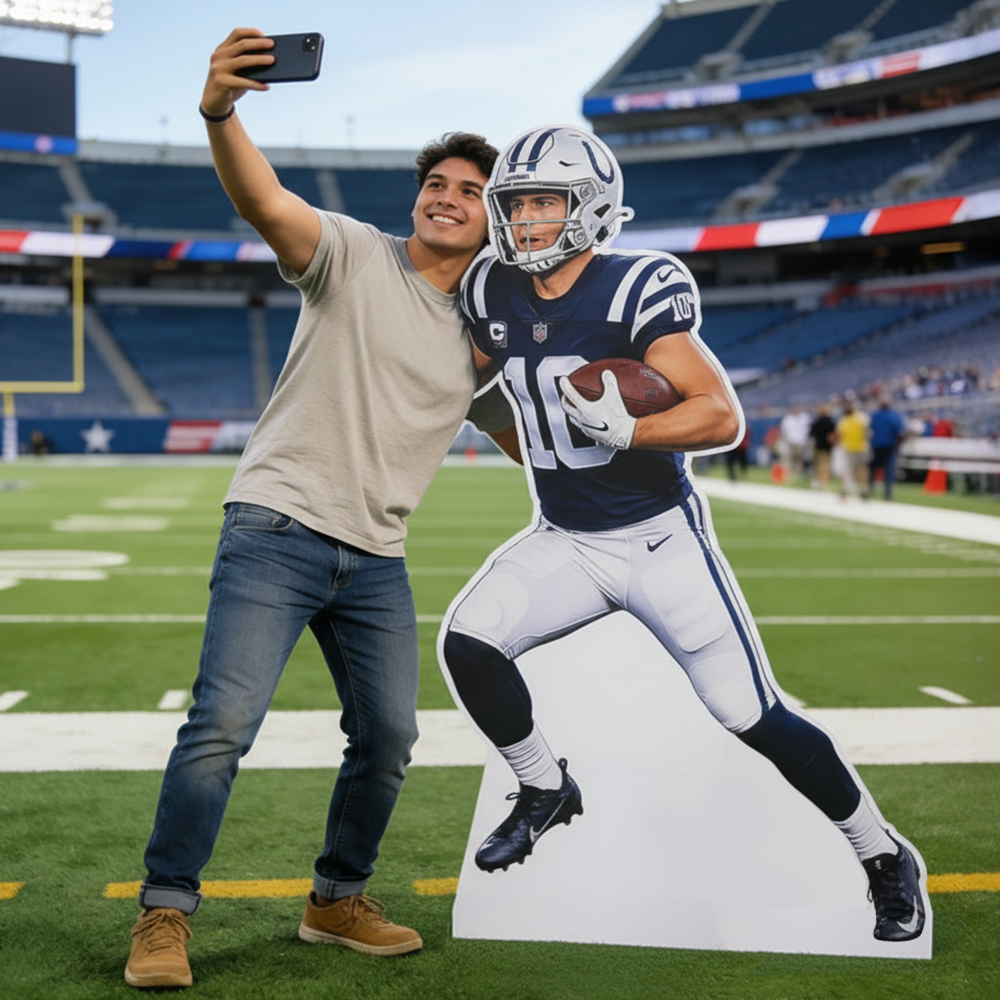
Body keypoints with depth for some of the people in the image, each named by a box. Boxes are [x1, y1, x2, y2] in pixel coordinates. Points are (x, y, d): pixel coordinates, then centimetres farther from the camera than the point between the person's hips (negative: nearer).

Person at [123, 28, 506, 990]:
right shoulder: (353, 256, -3)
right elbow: (264, 200, -23)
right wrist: (219, 115, -42)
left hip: (377, 560, 6)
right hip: (277, 530, -5)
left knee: (388, 739, 9)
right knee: (222, 723, -13)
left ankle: (337, 901, 29)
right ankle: (164, 913, 0)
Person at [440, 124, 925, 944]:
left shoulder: (636, 291, -18)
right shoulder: (493, 293, 0)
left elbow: (724, 417, -23)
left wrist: (624, 428, -36)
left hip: (661, 538, -5)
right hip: (563, 541, 5)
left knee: (754, 717, -4)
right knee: (467, 641, -17)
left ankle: (884, 854, 19)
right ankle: (546, 790, 10)